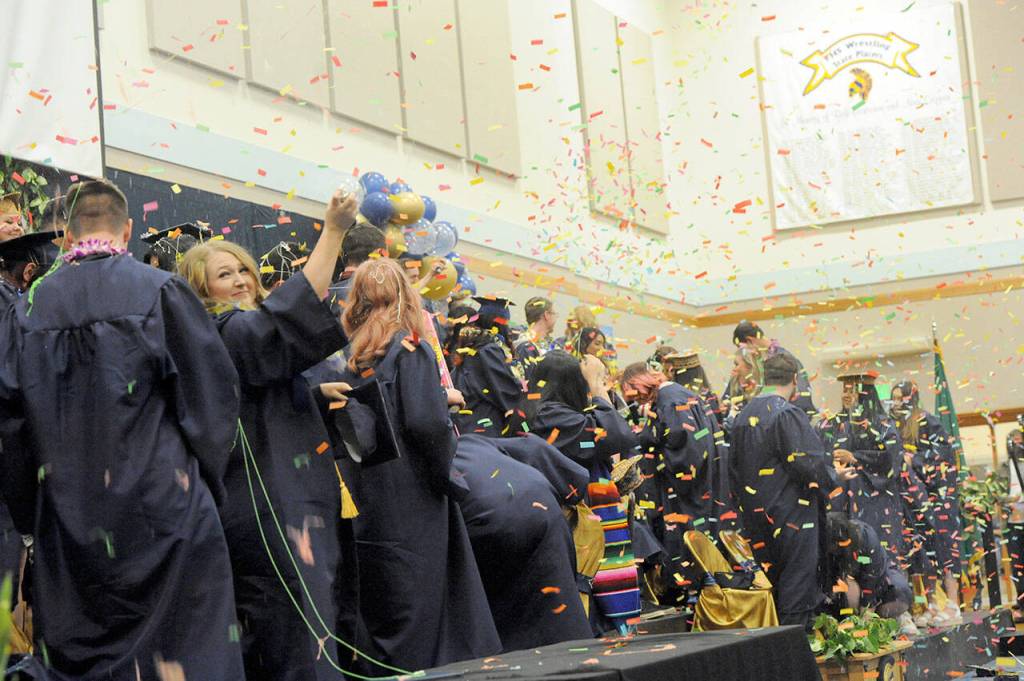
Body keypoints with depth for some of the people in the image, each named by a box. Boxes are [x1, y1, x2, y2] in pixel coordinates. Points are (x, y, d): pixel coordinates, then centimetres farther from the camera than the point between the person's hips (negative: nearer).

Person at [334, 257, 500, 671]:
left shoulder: (351, 358, 10)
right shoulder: (410, 350, -7)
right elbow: (425, 422, -20)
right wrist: (446, 474, -4)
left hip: (367, 509, 6)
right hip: (411, 508, -6)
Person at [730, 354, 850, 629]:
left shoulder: (744, 415, 9)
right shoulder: (788, 414, -16)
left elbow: (734, 467, 15)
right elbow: (808, 463, -20)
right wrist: (833, 475, -2)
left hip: (755, 514, 7)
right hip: (791, 514, -7)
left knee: (768, 583, 14)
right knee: (797, 586, -1)